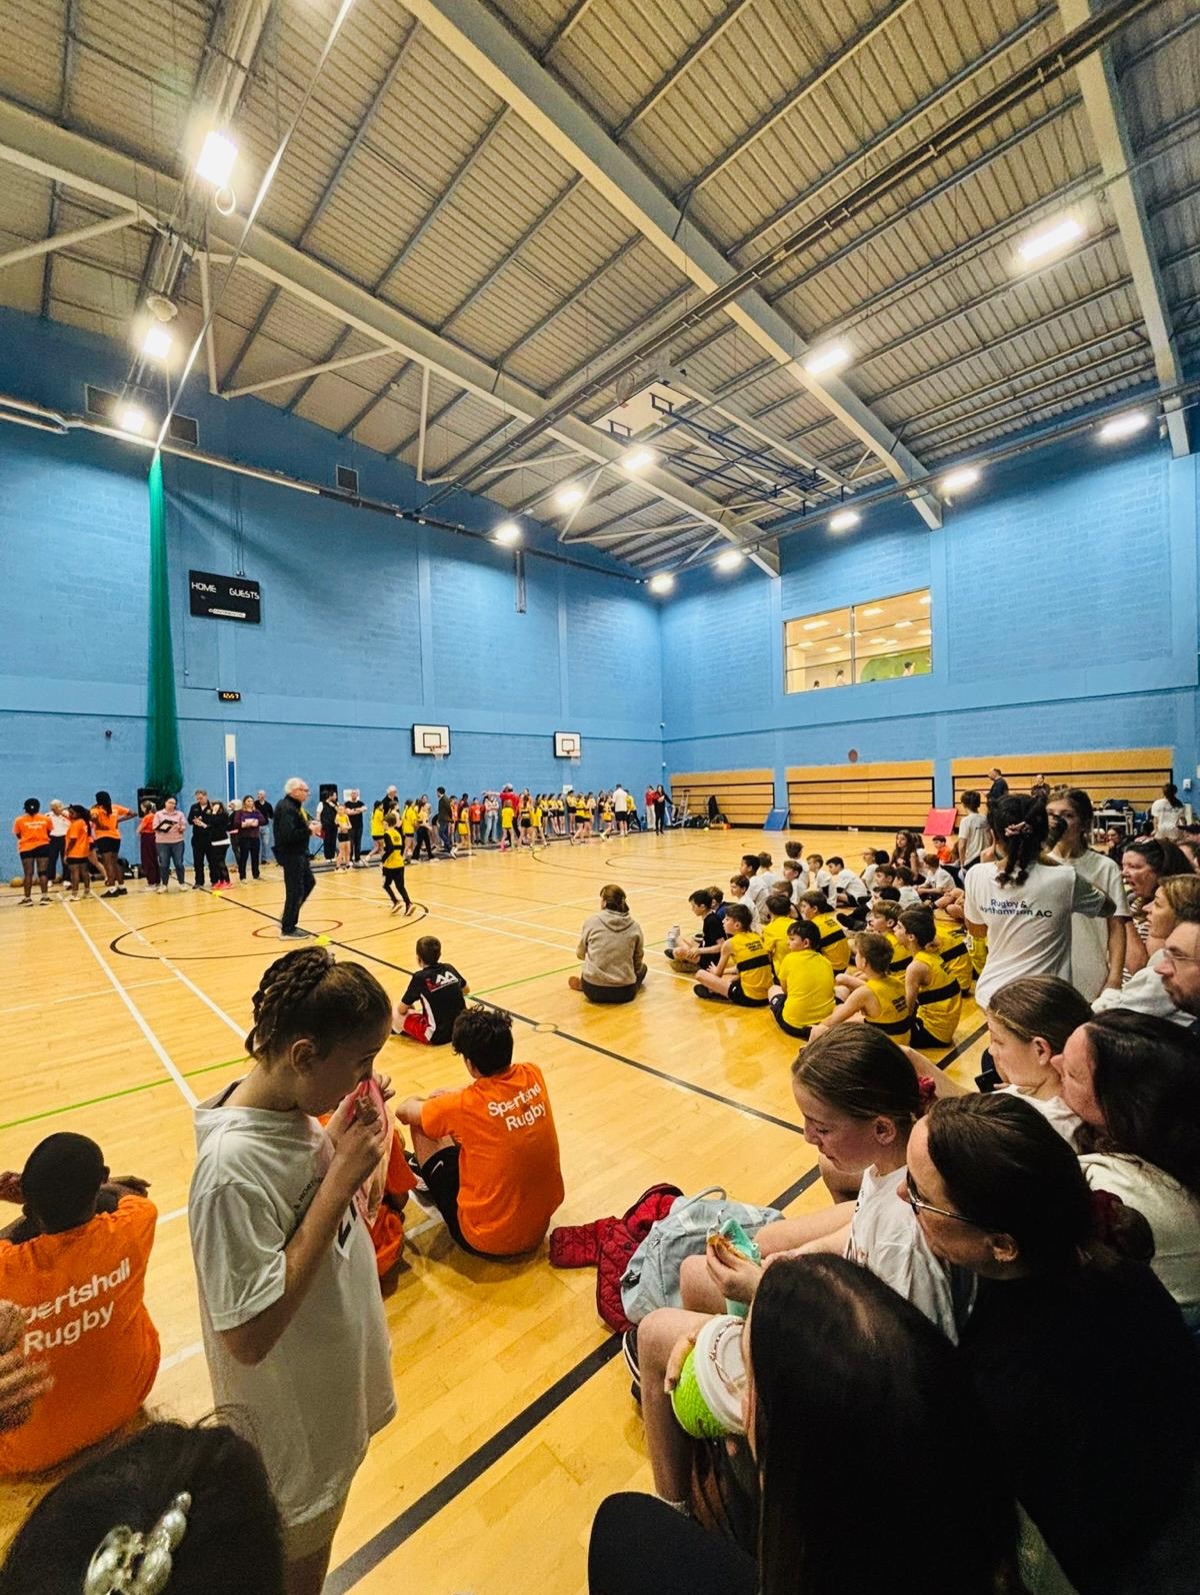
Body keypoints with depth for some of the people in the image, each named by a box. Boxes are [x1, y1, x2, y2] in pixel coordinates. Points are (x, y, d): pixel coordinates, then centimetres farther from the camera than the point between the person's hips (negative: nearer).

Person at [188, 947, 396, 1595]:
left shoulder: (290, 1105, -13)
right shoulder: (233, 1165, -36)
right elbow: (248, 1336, -30)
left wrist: (342, 1146, -15)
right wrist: (340, 1180, -33)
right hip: (292, 1427, -6)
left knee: (318, 1543, 31)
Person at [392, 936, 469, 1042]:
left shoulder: (420, 977, -12)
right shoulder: (450, 969, 1)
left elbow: (402, 1009, -2)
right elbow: (466, 990, 19)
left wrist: (410, 1007, 19)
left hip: (438, 1035, -6)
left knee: (396, 1012, 9)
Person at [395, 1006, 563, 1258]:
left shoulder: (464, 1106, -23)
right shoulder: (533, 1076, -11)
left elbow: (404, 1111, -2)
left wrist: (432, 1103, 18)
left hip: (486, 1239, -5)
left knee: (422, 1127, 6)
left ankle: (429, 1179, 32)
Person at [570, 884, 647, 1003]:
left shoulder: (591, 922, -6)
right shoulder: (635, 926, -3)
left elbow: (580, 954, 10)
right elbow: (637, 962, 7)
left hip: (593, 990, 2)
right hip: (624, 992, -2)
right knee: (642, 967, 30)